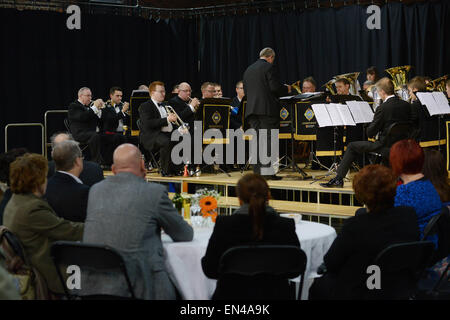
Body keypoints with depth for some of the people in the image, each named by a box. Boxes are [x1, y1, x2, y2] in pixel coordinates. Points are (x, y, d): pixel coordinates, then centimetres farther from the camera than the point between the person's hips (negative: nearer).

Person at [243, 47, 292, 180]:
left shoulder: (248, 70, 17)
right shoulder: (269, 67, -5)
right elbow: (275, 87, -13)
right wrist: (287, 89, 6)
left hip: (252, 109, 7)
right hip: (267, 109, -7)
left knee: (257, 140, 9)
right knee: (269, 140, -5)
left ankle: (257, 171, 9)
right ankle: (268, 171, -9)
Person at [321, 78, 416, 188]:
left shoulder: (383, 108, -18)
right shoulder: (406, 105, 1)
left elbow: (370, 133, -14)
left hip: (385, 146, -7)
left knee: (352, 146, 9)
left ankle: (338, 179, 11)